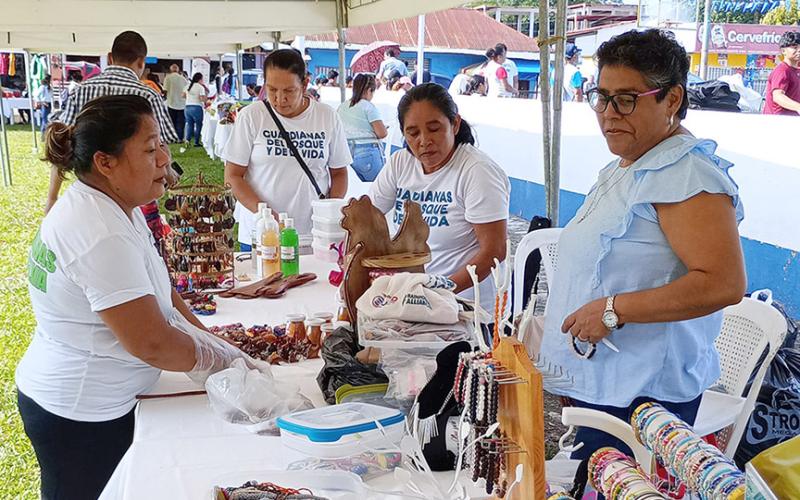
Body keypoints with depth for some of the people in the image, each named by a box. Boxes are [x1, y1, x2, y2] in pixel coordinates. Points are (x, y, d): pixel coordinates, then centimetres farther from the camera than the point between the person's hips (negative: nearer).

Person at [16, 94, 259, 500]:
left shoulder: (109, 205, 4)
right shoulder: (103, 236, -28)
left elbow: (155, 292, 10)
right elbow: (152, 343, -27)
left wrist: (204, 335, 0)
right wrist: (221, 359, -12)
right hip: (80, 418, -9)